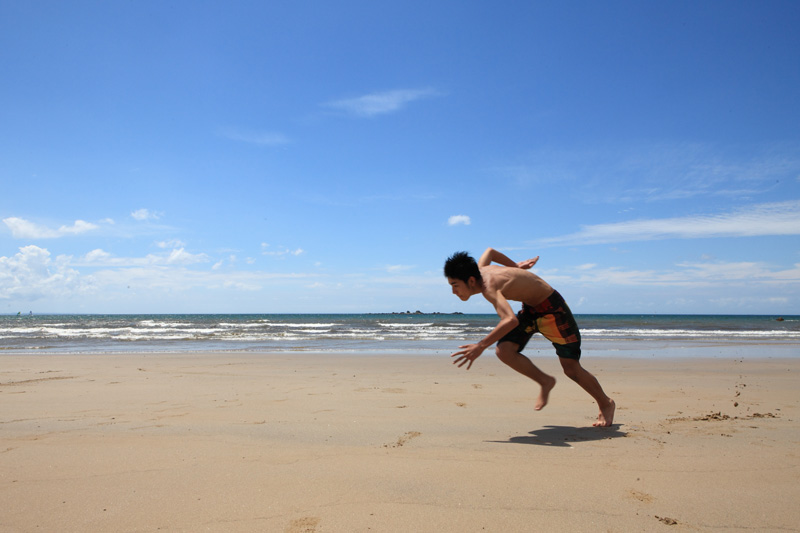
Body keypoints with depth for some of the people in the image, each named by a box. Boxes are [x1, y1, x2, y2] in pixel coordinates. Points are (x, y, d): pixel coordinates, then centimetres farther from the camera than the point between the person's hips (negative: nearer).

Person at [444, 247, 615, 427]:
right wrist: (515, 265, 22)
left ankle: (606, 405, 22)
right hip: (530, 309, 8)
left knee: (571, 368, -4)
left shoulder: (490, 288, -34)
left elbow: (511, 320, -51)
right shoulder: (480, 269, -8)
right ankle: (545, 382, 9)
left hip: (551, 308, -8)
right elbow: (490, 251, 15)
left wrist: (481, 345, -52)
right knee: (503, 351, -12)